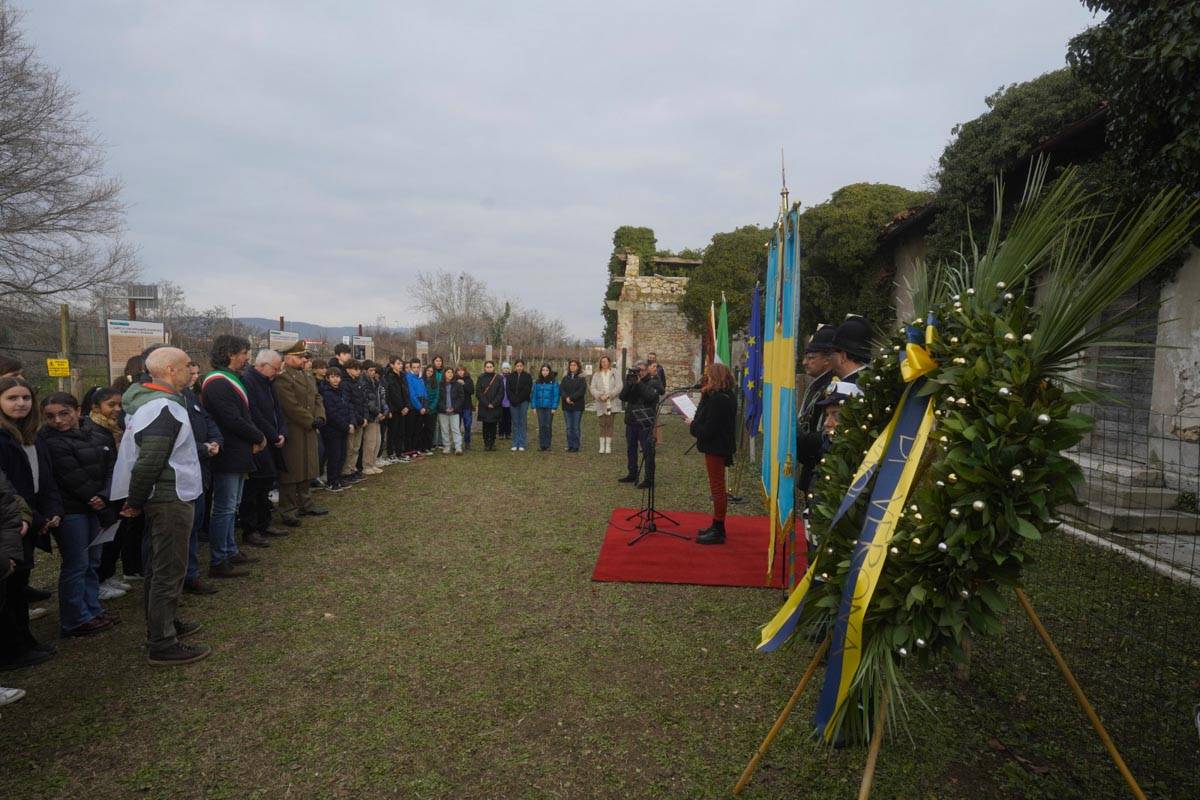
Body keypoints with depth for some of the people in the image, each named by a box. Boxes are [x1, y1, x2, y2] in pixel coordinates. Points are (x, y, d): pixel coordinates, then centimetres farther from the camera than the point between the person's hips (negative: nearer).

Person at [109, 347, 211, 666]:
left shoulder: (147, 398, 10)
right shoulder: (164, 408, -21)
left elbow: (147, 454, 15)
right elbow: (149, 462, -25)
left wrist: (136, 501, 17)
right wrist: (136, 502, -12)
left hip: (161, 498, 10)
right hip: (170, 499, -10)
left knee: (159, 566, 21)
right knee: (170, 571, -2)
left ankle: (163, 624, 36)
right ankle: (162, 645, 7)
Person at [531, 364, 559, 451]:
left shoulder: (554, 382, -3)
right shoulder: (537, 382, 7)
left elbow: (556, 395, -4)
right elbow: (534, 394, 8)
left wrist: (554, 407, -10)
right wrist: (534, 407, 2)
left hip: (549, 407, -2)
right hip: (540, 407, 3)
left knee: (548, 426, 2)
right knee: (541, 426, 4)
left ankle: (547, 445, 10)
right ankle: (541, 445, 9)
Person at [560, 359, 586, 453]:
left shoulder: (581, 379, 2)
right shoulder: (565, 379, 14)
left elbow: (581, 391, -10)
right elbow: (561, 390, 5)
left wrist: (571, 398, -16)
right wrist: (566, 398, -13)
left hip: (577, 407, -4)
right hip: (567, 407, 4)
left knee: (576, 427, -3)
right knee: (569, 427, 6)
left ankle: (576, 446, 2)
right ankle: (570, 446, 11)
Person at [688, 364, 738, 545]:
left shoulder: (717, 399, -23)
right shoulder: (727, 396, 8)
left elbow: (707, 430, -23)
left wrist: (692, 426, -9)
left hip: (715, 448, -10)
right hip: (721, 446, 10)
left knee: (717, 488, -2)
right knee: (718, 487, 18)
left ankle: (718, 531, 7)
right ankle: (717, 526, 30)